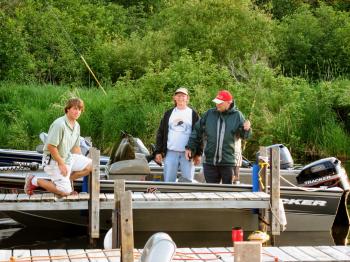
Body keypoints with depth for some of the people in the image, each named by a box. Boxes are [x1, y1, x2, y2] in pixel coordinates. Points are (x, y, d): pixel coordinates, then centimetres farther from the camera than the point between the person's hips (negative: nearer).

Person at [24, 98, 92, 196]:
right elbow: (51, 146, -24)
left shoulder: (76, 126, 7)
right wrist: (61, 164, -19)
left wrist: (81, 161, 8)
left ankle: (67, 180, 12)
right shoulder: (59, 124, -22)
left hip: (68, 157, 9)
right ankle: (34, 181, 2)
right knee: (65, 191, -15)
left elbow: (76, 147, 16)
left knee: (91, 165, -2)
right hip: (53, 160, -9)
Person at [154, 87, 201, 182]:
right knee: (168, 181, 1)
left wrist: (198, 154, -5)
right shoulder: (168, 114, 12)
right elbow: (160, 133, 12)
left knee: (188, 181, -1)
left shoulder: (193, 114, 5)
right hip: (171, 153, 2)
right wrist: (158, 151, 4)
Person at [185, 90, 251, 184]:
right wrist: (190, 147, 6)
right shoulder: (209, 114, 6)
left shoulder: (237, 115, 2)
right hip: (209, 162, 2)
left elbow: (244, 135, 1)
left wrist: (246, 129, -21)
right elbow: (197, 132, 11)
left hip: (228, 162, -2)